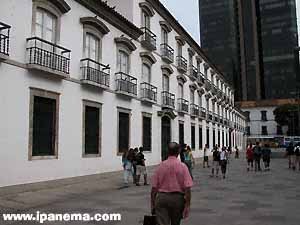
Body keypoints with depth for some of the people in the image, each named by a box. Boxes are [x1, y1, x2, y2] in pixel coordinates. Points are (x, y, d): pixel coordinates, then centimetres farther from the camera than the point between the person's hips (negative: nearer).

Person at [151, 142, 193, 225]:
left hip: (162, 198, 0)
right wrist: (187, 205, -5)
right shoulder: (182, 166, -6)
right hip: (178, 198, 0)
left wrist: (153, 204, 9)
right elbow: (187, 188, -12)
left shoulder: (160, 166, -2)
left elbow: (154, 188, -1)